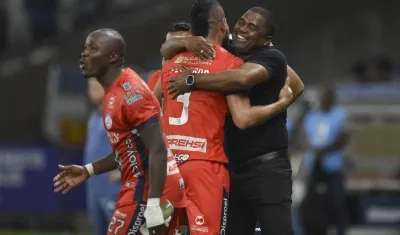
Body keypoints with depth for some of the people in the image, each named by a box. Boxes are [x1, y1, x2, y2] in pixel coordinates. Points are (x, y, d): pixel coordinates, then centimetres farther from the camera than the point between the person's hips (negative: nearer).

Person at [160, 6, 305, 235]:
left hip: (267, 168, -7)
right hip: (233, 169, 7)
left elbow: (242, 78, -32)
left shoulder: (271, 57, -11)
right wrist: (187, 42, -12)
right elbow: (167, 50, 12)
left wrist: (192, 80, -22)